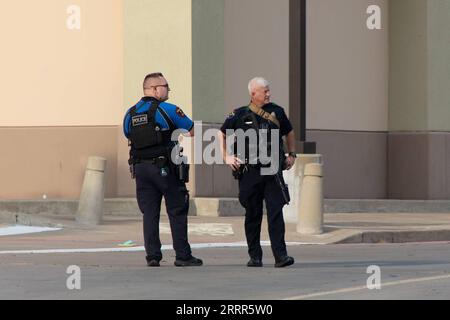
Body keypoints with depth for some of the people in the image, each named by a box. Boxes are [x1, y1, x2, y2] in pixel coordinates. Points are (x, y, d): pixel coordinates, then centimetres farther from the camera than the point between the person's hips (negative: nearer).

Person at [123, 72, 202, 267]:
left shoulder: (130, 114, 9)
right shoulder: (167, 110, -7)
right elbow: (193, 130, 0)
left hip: (140, 168, 5)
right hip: (165, 168, -5)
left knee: (149, 213, 6)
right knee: (177, 212, 2)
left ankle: (152, 256, 2)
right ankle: (182, 256, 2)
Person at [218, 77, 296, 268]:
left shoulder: (277, 112, 7)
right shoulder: (240, 115, 0)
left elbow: (289, 133, 25)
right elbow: (222, 134, 14)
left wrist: (292, 155, 17)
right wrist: (226, 157, 5)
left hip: (273, 171, 1)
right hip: (249, 172, -1)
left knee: (275, 213, -9)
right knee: (253, 216, 6)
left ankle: (280, 255, -12)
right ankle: (255, 257, 14)